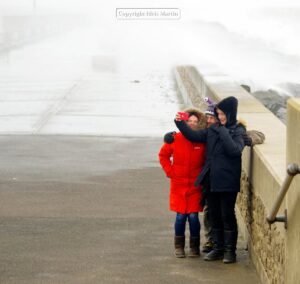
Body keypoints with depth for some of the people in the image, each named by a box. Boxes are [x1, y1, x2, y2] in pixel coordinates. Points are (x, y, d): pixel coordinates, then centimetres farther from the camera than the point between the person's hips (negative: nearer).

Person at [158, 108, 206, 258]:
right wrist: (169, 171, 3)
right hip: (179, 185, 0)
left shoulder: (203, 142, -4)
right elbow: (163, 155, 11)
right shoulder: (176, 139, -3)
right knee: (180, 216, 2)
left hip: (195, 186, 0)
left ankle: (194, 247, 14)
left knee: (193, 216, -1)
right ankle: (179, 247, 16)